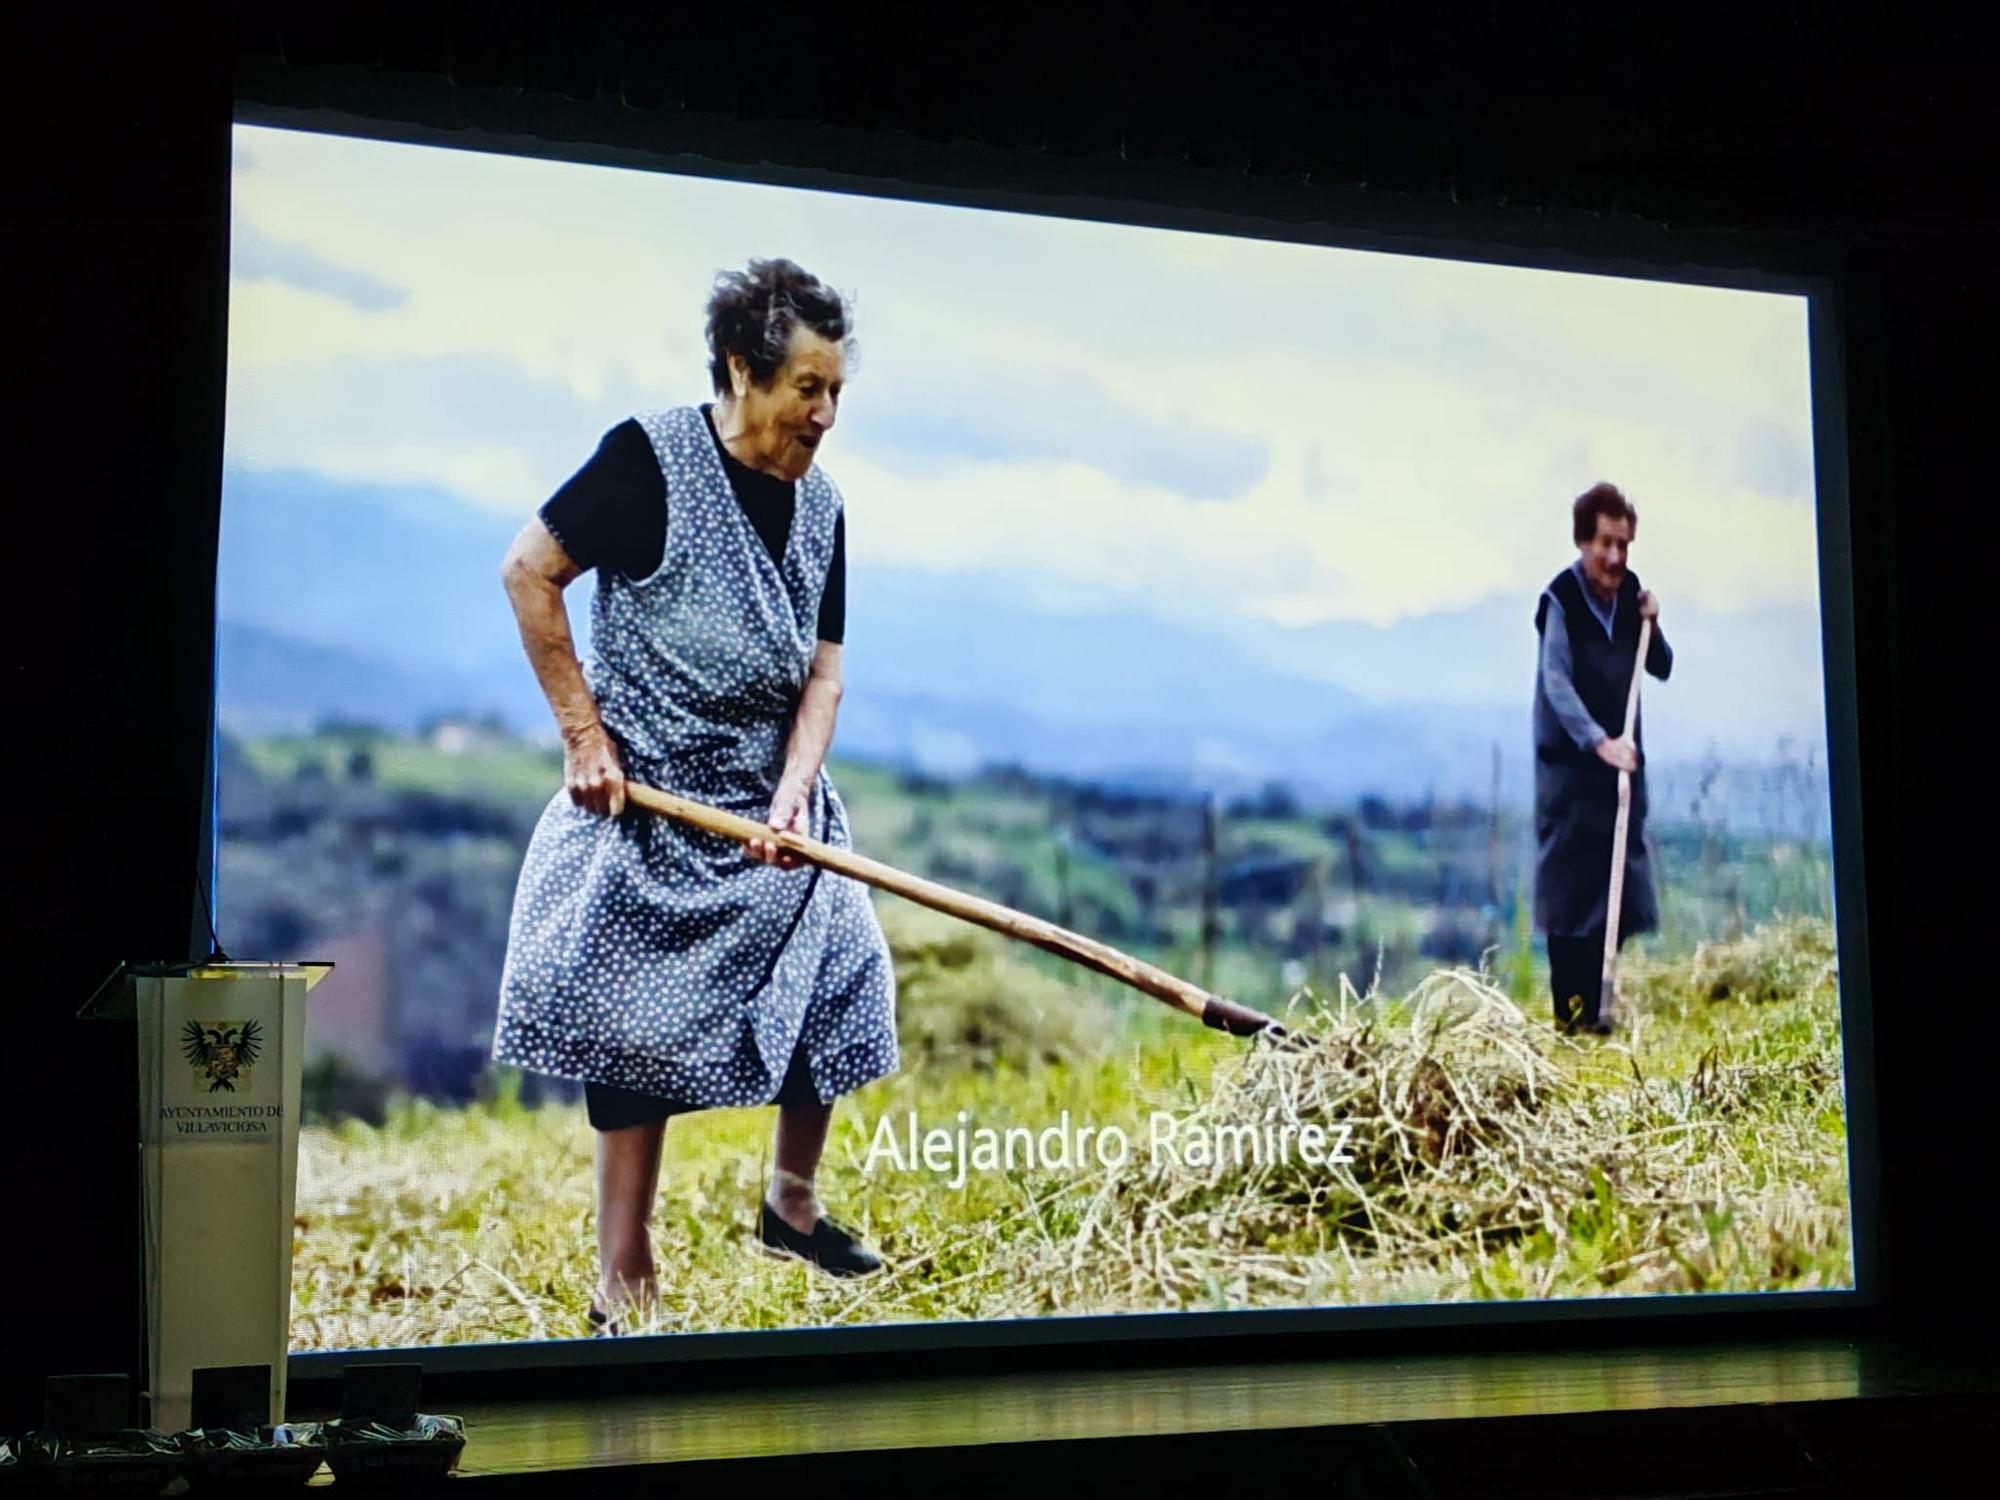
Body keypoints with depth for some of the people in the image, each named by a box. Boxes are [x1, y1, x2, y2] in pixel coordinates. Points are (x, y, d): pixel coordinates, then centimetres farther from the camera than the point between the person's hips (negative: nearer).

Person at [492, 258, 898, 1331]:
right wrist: (582, 731, -13)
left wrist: (792, 799, -12)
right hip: (648, 805, -6)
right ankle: (622, 1290, 7)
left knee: (836, 989, 7)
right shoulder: (651, 457, -12)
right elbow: (528, 571, -11)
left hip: (773, 806, 6)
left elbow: (821, 673, 3)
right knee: (641, 1041, -3)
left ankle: (791, 1207, 29)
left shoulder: (820, 507, 5)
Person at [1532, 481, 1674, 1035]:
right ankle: (1569, 1008, 1)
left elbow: (1662, 669, 12)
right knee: (1569, 882, -5)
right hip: (1569, 761, -6)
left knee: (1618, 883, 7)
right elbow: (1557, 682, -22)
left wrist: (1652, 626, -8)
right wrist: (1599, 743, -32)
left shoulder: (1630, 591, 4)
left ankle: (1594, 1001, 16)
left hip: (1621, 756, 6)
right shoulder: (1561, 599, -14)